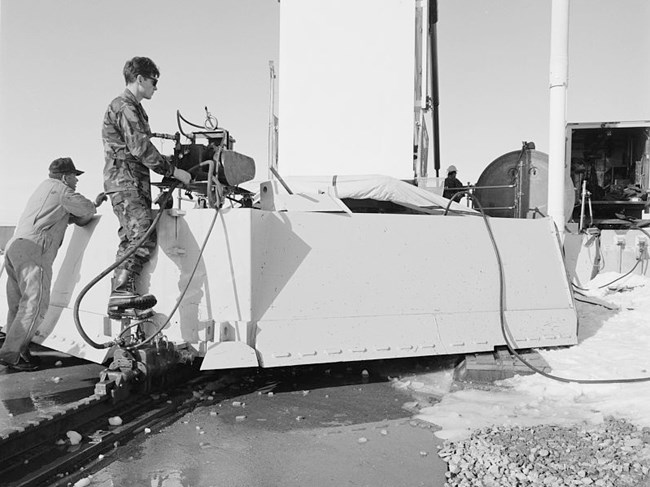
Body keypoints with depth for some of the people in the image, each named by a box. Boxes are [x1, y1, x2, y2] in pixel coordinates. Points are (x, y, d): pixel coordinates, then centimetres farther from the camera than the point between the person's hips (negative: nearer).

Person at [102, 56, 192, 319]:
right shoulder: (124, 106, -7)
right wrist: (173, 171, -14)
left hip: (133, 182, 10)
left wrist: (167, 161, 24)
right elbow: (140, 148, -17)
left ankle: (121, 300, 2)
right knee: (143, 234, -22)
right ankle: (121, 292, -26)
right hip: (125, 181, -10)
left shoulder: (134, 108, 25)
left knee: (131, 241, 3)